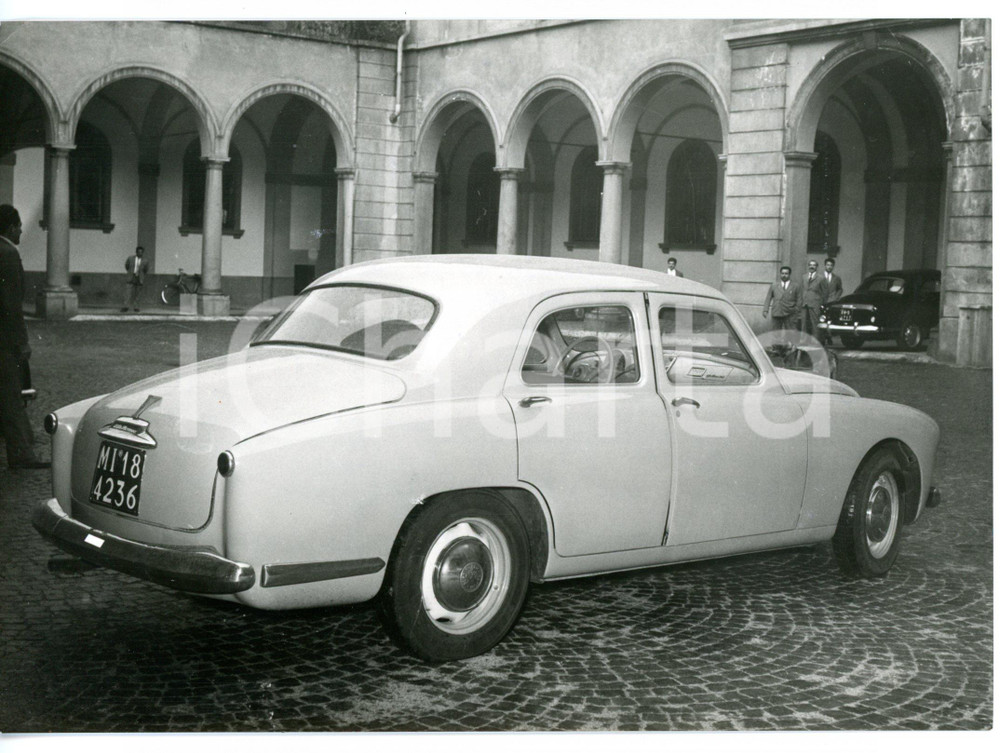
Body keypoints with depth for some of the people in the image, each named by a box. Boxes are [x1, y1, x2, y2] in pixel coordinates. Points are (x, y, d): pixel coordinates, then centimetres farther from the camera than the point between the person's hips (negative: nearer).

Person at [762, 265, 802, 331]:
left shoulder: (796, 286, 6)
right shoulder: (774, 285, 12)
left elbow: (799, 301, 6)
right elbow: (768, 298, 10)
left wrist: (797, 313, 0)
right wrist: (765, 310, -1)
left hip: (789, 315, -2)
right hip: (776, 314, 2)